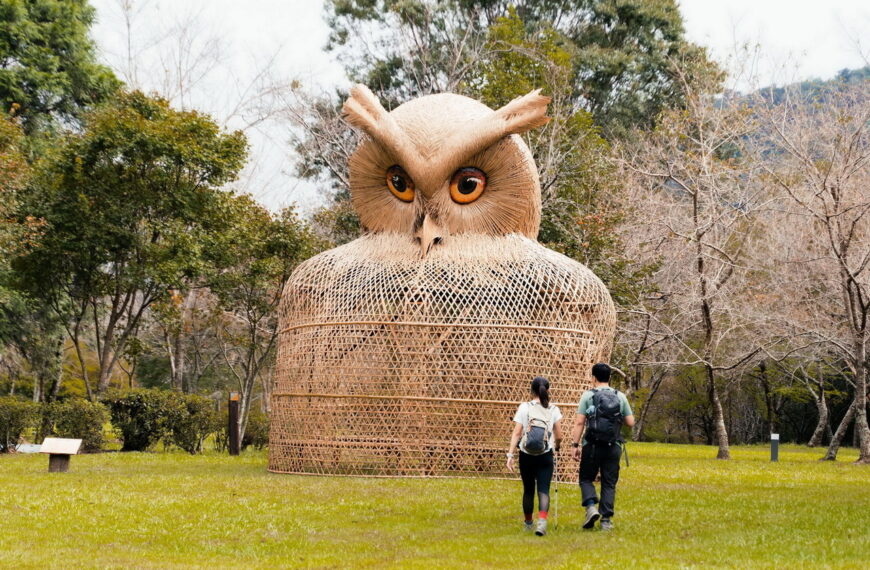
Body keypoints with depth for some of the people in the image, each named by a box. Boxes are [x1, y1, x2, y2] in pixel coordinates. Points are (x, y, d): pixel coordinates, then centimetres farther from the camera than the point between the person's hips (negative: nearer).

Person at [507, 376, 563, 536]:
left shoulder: (524, 407, -2)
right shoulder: (553, 410, 1)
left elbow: (516, 433, -8)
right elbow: (559, 436, 1)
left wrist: (510, 454, -9)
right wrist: (556, 446, 23)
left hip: (526, 455, 0)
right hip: (545, 456, 0)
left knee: (528, 490, 14)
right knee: (543, 490, -1)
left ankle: (528, 522, 30)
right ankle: (542, 521, -23)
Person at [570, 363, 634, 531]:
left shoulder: (588, 395, -2)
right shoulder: (620, 397, 5)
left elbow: (579, 422, -6)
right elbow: (630, 422, 5)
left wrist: (575, 445, -2)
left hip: (592, 446, -2)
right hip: (613, 447, 2)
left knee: (586, 479, 11)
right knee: (609, 483, 8)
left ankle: (591, 507, -11)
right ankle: (606, 520, 5)